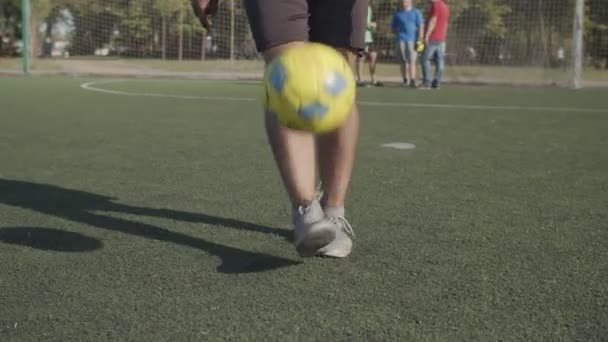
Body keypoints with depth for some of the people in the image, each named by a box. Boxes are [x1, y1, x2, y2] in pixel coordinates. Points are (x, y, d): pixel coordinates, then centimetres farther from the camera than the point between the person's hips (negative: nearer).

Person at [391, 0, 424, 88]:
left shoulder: (416, 12, 8)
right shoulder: (397, 13, 14)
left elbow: (421, 26, 2)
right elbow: (393, 27, 21)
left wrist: (420, 39, -8)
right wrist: (398, 33, 2)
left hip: (412, 40, -2)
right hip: (401, 40, 2)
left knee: (412, 60, -11)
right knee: (403, 61, 2)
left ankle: (412, 81, -15)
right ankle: (405, 80, 10)